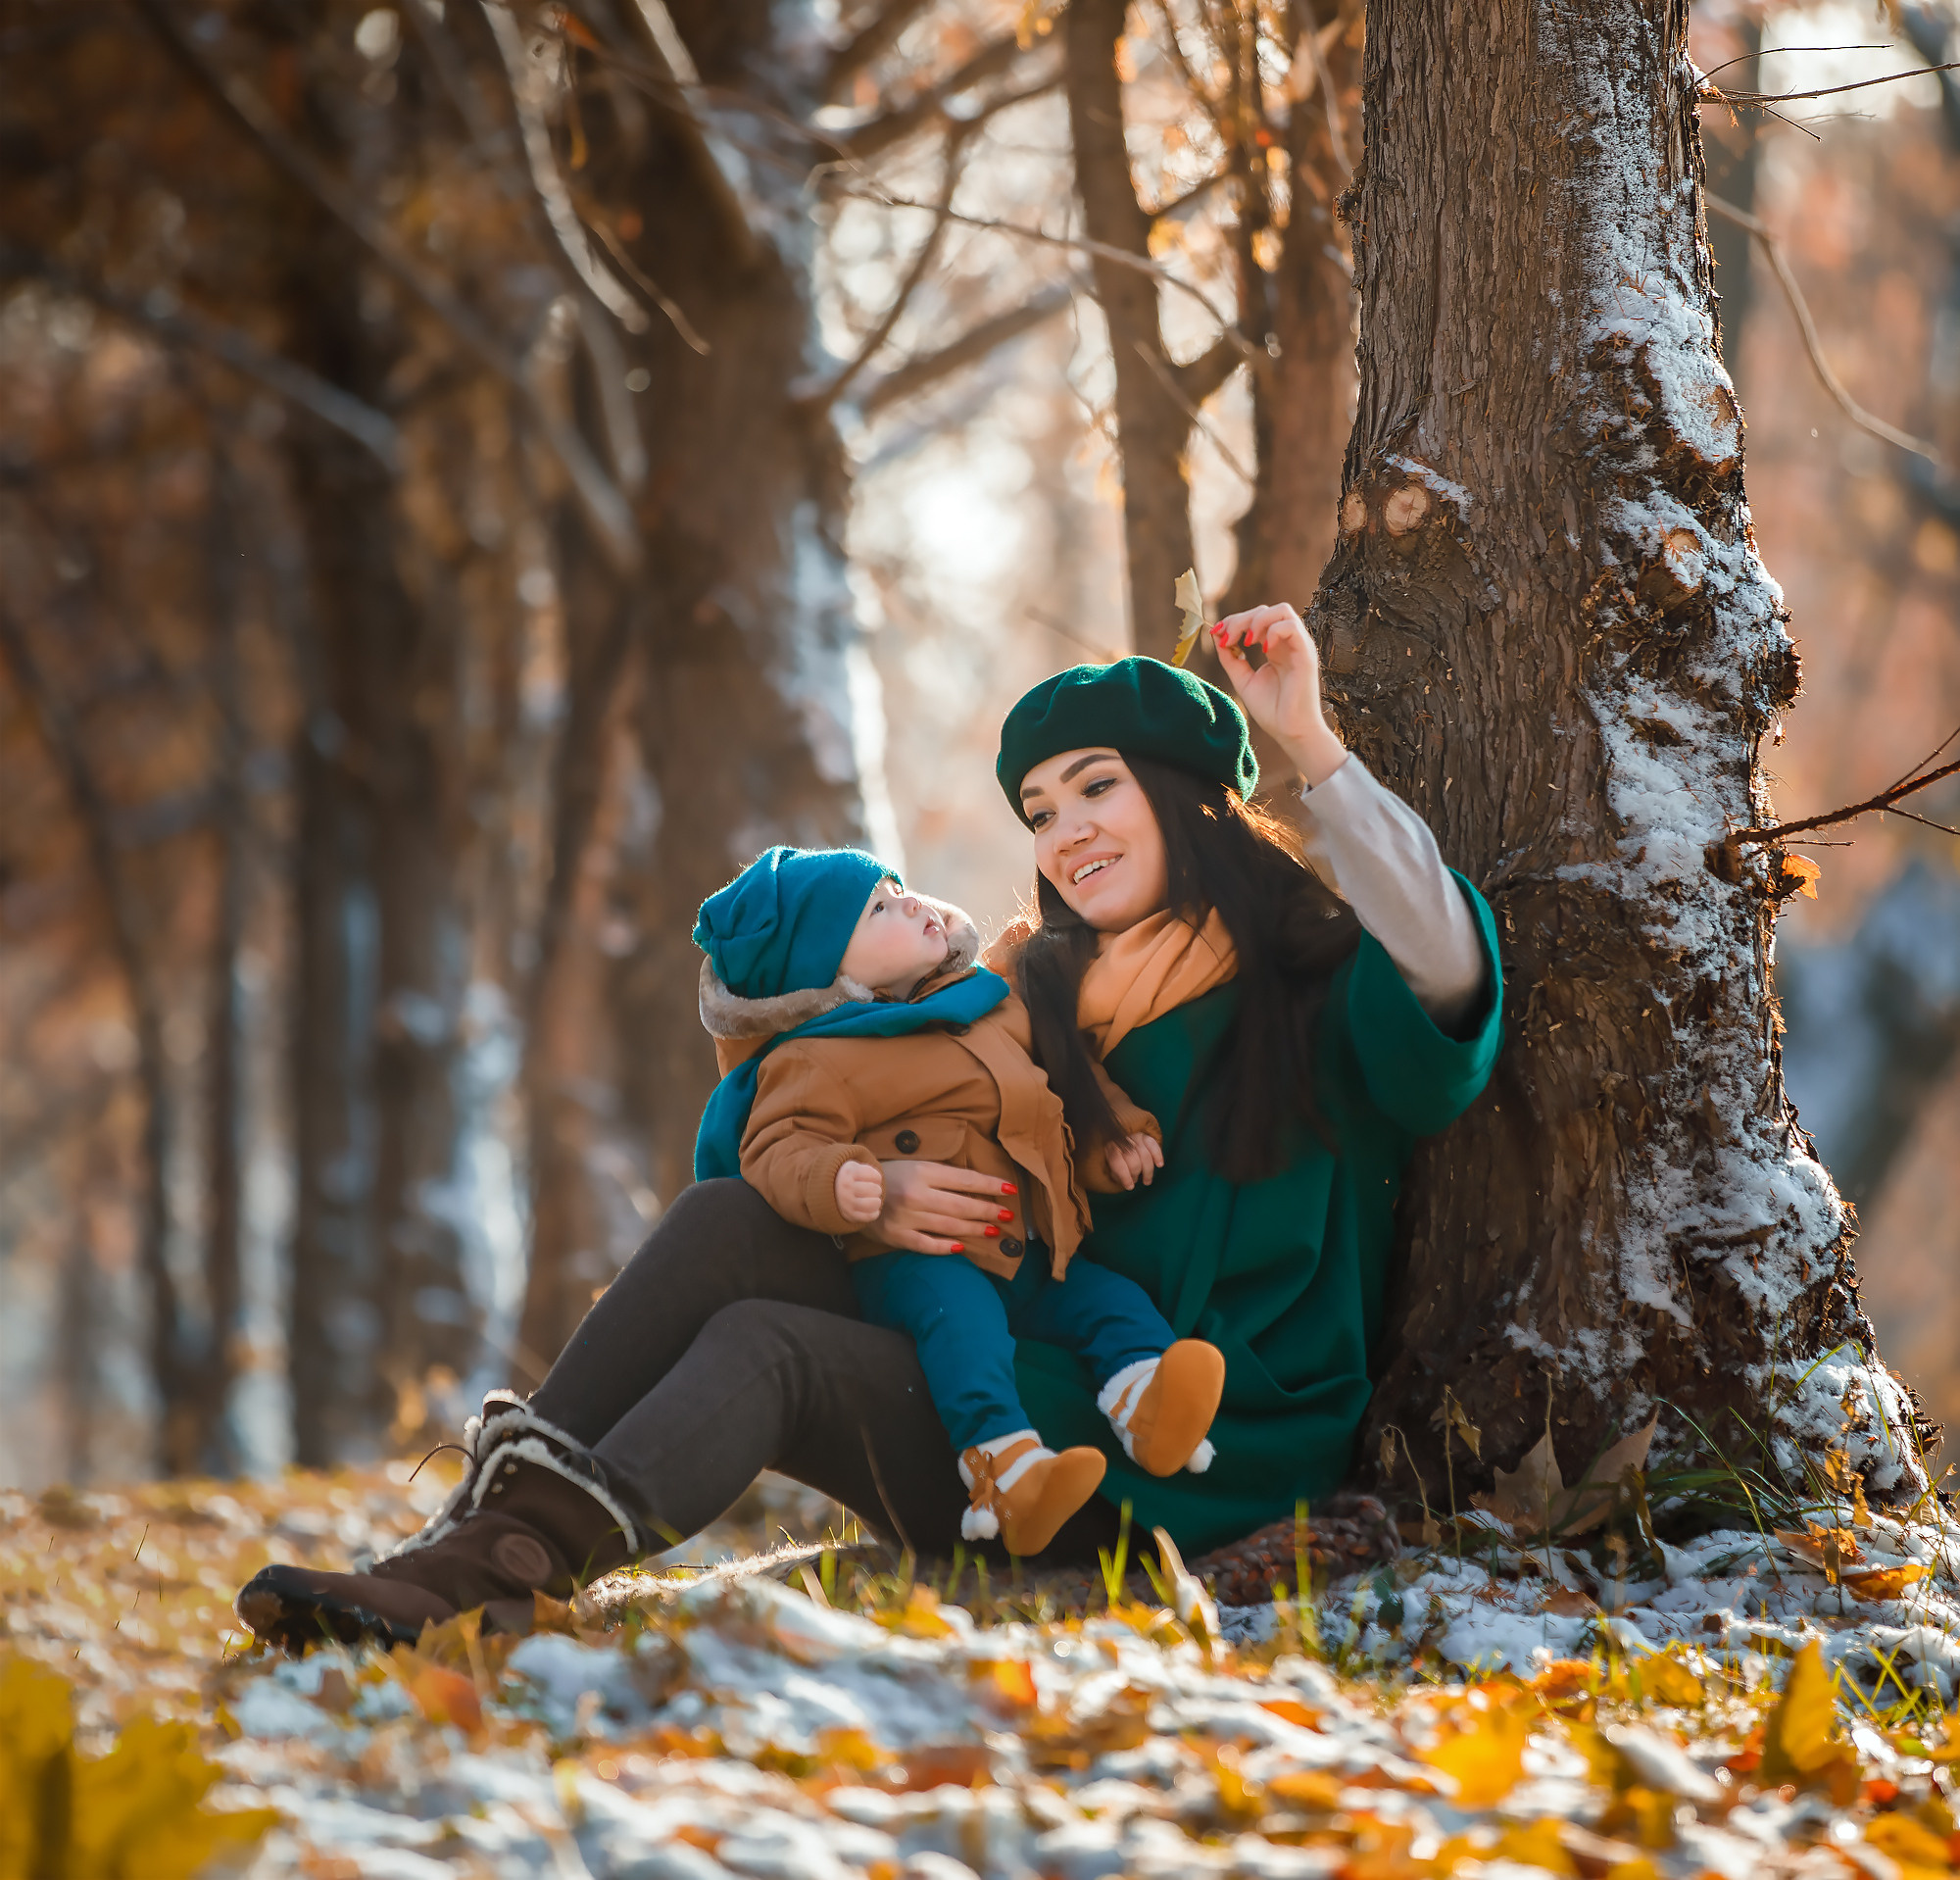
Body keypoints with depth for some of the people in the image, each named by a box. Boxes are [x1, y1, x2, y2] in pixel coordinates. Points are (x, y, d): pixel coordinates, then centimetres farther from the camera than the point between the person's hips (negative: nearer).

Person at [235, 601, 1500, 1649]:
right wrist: (869, 1196, -13)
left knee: (765, 1346, -24)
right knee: (733, 1222, -11)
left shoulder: (1315, 990, -3)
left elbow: (1440, 965, -27)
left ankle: (502, 1570, -45)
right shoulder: (1042, 996, 15)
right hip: (1026, 1411, 6)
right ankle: (482, 1529, -24)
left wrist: (1308, 744, -29)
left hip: (1182, 1480, -6)